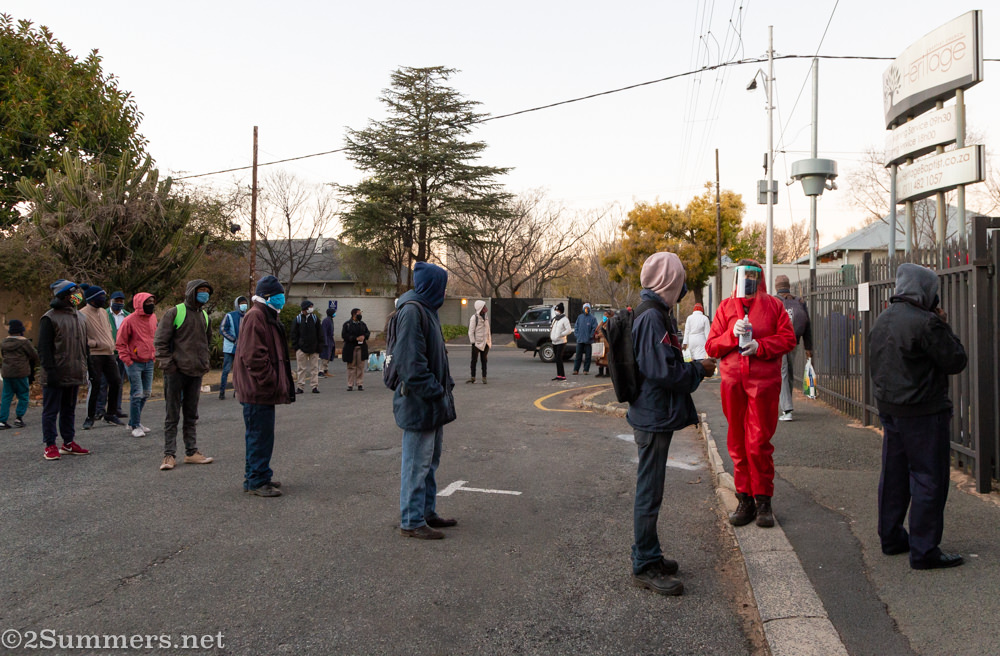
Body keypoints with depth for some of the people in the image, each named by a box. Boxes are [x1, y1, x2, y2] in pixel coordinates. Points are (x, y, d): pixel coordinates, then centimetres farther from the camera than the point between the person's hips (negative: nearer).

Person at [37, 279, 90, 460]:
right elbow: (44, 347, -11)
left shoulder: (79, 317, 15)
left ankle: (68, 443, 21)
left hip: (74, 375, 7)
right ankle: (50, 445, 7)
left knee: (69, 410, 13)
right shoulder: (49, 318, -7)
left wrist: (84, 368, 15)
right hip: (56, 376, -7)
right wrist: (50, 370, -17)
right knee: (51, 411, 1)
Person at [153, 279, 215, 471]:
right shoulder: (174, 313, -6)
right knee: (172, 415, -1)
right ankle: (169, 454, 4)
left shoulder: (204, 316, 14)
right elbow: (160, 341, -7)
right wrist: (167, 363, -14)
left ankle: (191, 452, 19)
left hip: (196, 372, 6)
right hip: (176, 371, -6)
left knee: (192, 415, 12)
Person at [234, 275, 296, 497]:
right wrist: (270, 381, -20)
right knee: (260, 435, -5)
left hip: (264, 390, 11)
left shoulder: (267, 317, 20)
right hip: (258, 390, -11)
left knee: (260, 435, 16)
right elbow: (253, 356, -22)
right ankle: (257, 481, 1)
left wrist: (281, 384, 20)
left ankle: (255, 477, 26)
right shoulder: (255, 317, -14)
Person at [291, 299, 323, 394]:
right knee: (301, 368, 3)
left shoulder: (315, 318, 6)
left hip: (313, 348, 2)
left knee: (314, 368, 3)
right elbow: (294, 334, 3)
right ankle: (300, 387, 8)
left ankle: (315, 386, 7)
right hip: (302, 348, -2)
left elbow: (319, 333, 8)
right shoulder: (297, 319, 1)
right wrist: (295, 346, -4)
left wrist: (319, 346, 1)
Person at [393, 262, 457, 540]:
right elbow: (411, 361, -23)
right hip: (419, 403, -11)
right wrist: (435, 392, -22)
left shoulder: (426, 309, 16)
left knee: (430, 461, 18)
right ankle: (412, 522, 6)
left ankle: (427, 512, 29)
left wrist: (444, 387, 12)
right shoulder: (412, 311, -17)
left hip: (431, 403, 11)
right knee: (417, 463, -2)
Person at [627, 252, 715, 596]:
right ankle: (645, 566, 7)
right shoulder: (653, 317, -19)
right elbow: (663, 371, -23)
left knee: (649, 488, 18)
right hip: (653, 417, -11)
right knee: (649, 492, -2)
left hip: (653, 416, 11)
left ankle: (647, 554, 30)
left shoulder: (655, 313, 14)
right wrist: (699, 369, -10)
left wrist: (690, 365, 9)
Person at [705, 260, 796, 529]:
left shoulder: (773, 306, 7)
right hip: (732, 382, 3)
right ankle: (745, 499, 14)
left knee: (759, 443, -5)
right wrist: (732, 334, -10)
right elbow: (711, 346, 7)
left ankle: (763, 501, 7)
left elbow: (788, 339, 0)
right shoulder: (725, 307, 12)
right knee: (738, 443, 5)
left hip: (764, 382, -2)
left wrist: (760, 346, -13)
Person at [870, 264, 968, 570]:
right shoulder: (925, 323, -18)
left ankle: (891, 537, 27)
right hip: (923, 412, -9)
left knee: (894, 476, 17)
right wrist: (944, 327, 0)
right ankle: (924, 551, 1)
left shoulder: (882, 320, 8)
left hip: (889, 409, 9)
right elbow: (956, 361, -13)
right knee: (929, 479, -2)